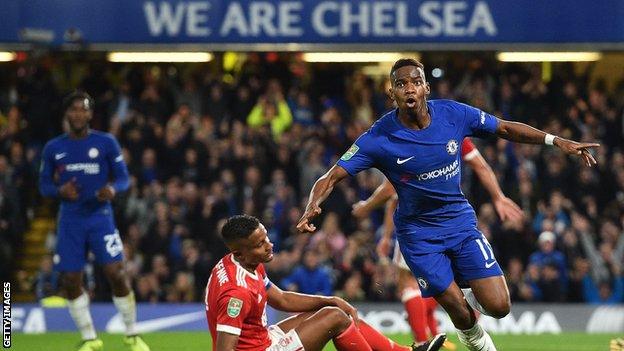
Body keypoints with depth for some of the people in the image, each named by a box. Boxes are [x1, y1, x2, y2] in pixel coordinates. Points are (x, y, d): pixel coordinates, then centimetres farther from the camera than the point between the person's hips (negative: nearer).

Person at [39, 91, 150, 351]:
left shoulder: (106, 143, 2)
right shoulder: (53, 148, 6)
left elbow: (123, 178, 4)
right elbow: (43, 185, 10)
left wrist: (112, 189, -19)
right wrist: (60, 191, -12)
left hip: (100, 216, -2)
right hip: (70, 220, 2)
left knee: (117, 274, -11)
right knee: (70, 281, 1)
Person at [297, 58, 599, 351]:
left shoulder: (454, 114, -12)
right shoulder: (378, 138, -19)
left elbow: (506, 129, 2)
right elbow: (331, 178, -19)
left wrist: (556, 141, -6)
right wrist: (312, 208, -39)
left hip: (461, 220, 2)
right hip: (419, 234, -2)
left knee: (499, 307, -9)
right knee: (461, 315, -5)